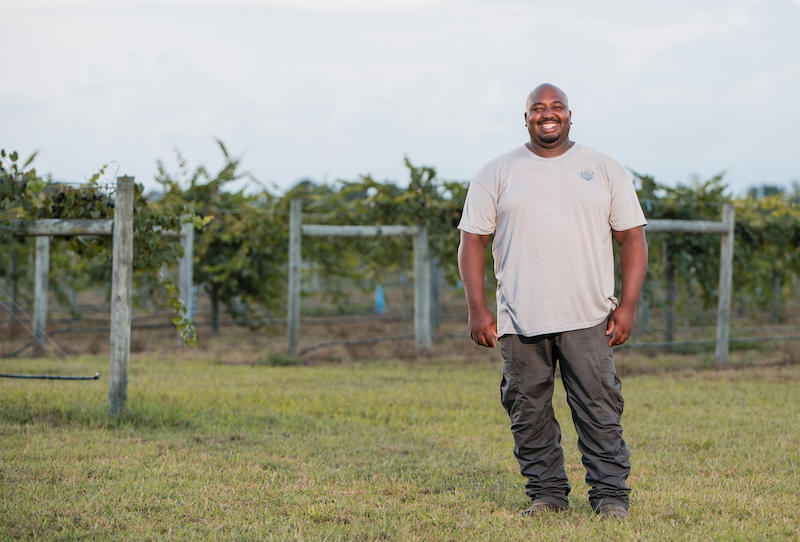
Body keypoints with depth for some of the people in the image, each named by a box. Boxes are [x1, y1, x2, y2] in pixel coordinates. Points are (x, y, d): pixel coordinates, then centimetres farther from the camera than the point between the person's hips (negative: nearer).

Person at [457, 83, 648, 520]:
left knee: (599, 408, -5)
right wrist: (477, 310, -2)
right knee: (529, 412, 3)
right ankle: (546, 492, 14)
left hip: (587, 319, -1)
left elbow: (632, 238, 9)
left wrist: (627, 305, -1)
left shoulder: (605, 171, 9)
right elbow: (472, 241, 7)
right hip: (519, 318, 1)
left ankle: (610, 495, 2)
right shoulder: (497, 174, 8)